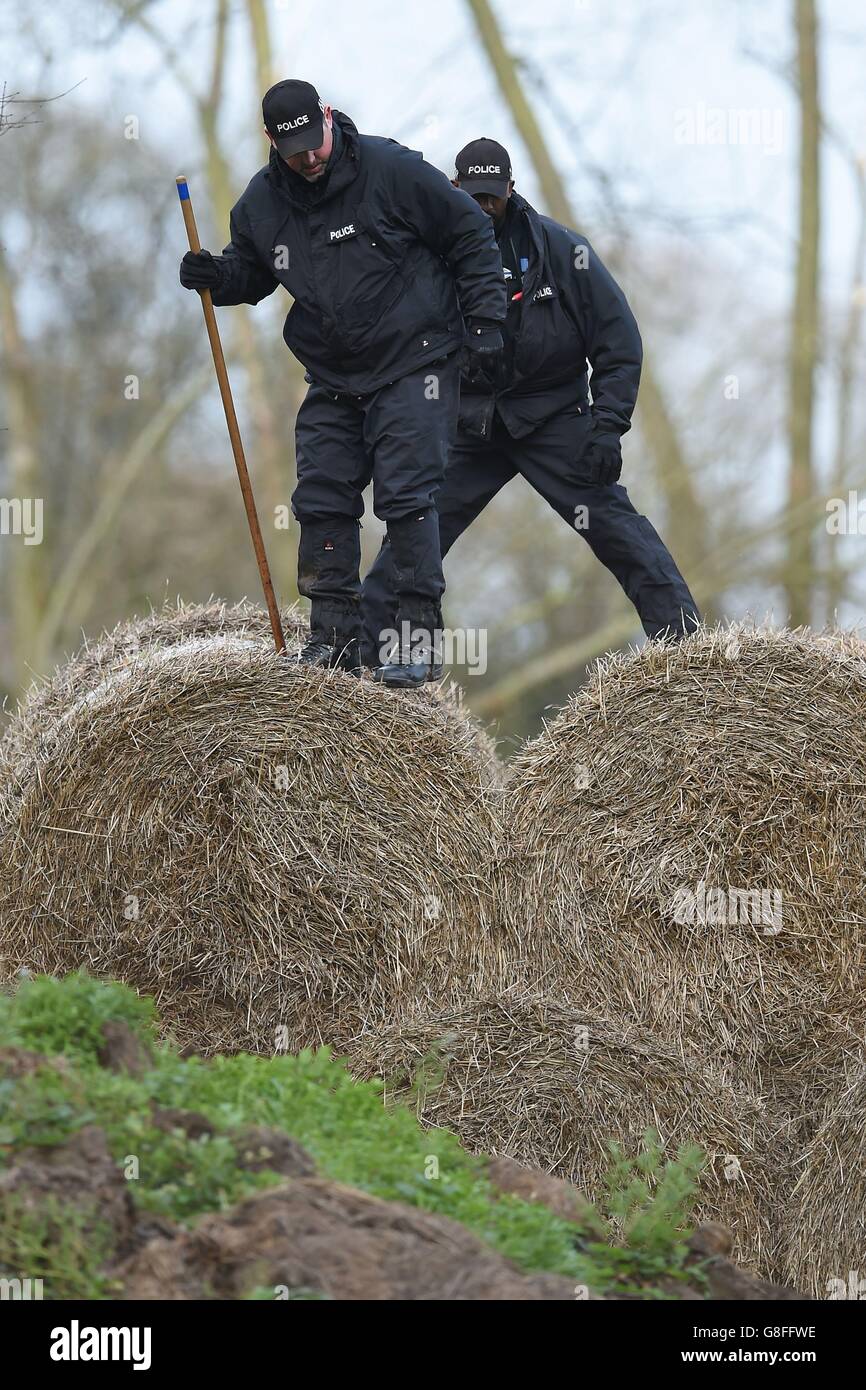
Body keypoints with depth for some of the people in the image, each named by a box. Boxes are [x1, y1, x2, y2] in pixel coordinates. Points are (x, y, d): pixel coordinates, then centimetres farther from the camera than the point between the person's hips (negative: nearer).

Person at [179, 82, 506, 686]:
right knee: (321, 502, 3)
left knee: (407, 498, -10)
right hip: (333, 380, 6)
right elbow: (252, 271, 18)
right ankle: (334, 636, 12)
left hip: (412, 367, -5)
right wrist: (216, 276, -5)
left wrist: (483, 317, -9)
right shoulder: (262, 201, 0)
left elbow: (471, 234, -6)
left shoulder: (390, 169, -14)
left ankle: (417, 635, -4)